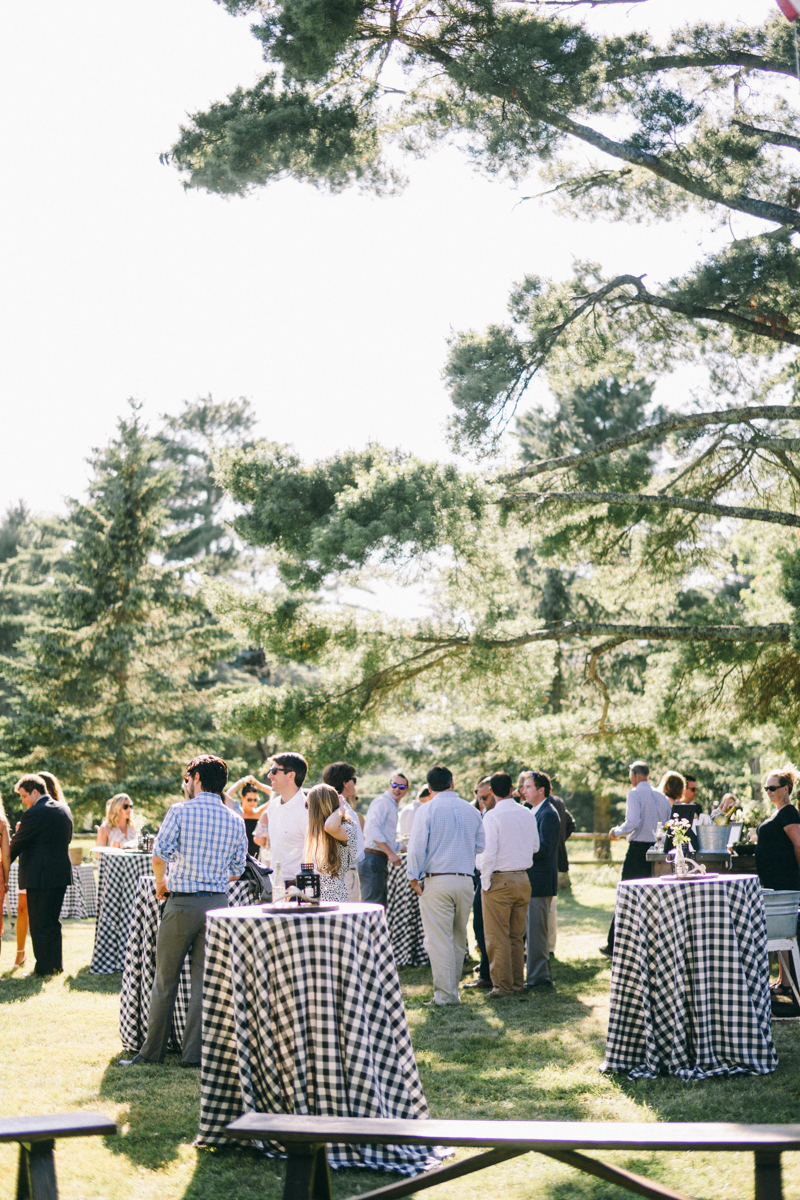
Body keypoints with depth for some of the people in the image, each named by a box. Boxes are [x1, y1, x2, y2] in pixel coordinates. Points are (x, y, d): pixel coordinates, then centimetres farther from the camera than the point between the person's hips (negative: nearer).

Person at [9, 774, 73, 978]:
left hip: (40, 876, -8)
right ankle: (56, 963, 20)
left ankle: (44, 967, 4)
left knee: (39, 924, 1)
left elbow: (17, 844, -10)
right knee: (53, 921, 16)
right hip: (61, 873, 8)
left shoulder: (34, 814, -17)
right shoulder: (64, 809, 8)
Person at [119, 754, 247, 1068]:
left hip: (182, 903, -3)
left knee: (165, 980, 7)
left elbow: (160, 854, -15)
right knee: (205, 980, 7)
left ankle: (152, 1051, 14)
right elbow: (237, 870, 9)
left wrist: (161, 882, 2)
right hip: (218, 903, 3)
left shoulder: (181, 811, -5)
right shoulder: (235, 821, 6)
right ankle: (194, 1054, 7)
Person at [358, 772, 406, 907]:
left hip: (380, 860, 10)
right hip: (373, 859, -10)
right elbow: (372, 828, -21)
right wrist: (390, 853, -22)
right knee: (373, 906, -13)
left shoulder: (392, 806, 23)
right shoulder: (382, 802, -8)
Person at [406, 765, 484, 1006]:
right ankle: (453, 989, 20)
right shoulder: (471, 811, 7)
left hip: (436, 880, -5)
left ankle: (444, 994, -3)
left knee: (439, 939, -2)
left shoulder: (427, 810, -6)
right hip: (466, 880, 5)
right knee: (459, 939, 14)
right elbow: (481, 846, 14)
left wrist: (414, 878, 0)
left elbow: (416, 848, -9)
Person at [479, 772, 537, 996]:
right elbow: (535, 847, 13)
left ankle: (503, 984, 5)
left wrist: (485, 882, -7)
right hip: (523, 878, 6)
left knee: (498, 936, 2)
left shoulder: (492, 816, -14)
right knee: (517, 936, 14)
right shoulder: (528, 814, 4)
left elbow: (488, 852, -17)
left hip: (499, 879, -6)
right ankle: (517, 982, 19)